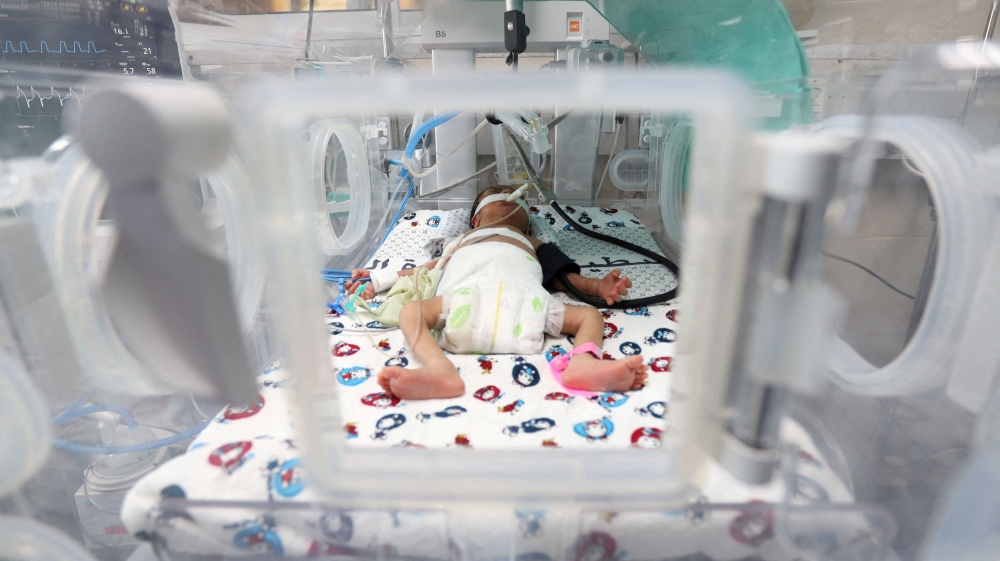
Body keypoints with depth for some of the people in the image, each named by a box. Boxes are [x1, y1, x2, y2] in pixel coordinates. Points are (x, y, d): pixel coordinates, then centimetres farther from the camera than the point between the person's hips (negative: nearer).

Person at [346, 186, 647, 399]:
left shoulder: (532, 244, 44)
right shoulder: (461, 243, 46)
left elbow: (562, 275, 28)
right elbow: (424, 270, 39)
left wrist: (597, 287, 7)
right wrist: (379, 278, 26)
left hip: (522, 296, 0)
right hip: (470, 293, 1)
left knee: (591, 314, -15)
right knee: (412, 310, -23)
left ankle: (582, 364, -44)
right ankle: (440, 370, -48)